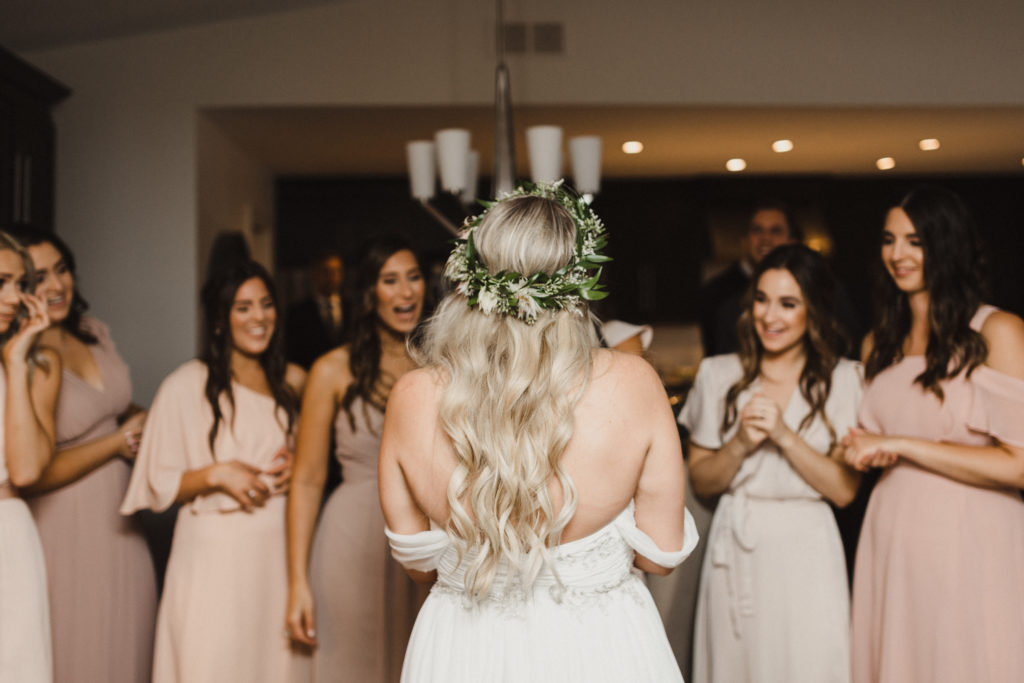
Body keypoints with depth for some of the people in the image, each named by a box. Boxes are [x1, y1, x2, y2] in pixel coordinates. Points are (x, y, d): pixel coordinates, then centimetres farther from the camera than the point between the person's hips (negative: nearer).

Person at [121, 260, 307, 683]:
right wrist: (216, 474, -18)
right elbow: (159, 487, -3)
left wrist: (298, 467, 1)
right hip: (215, 555, -4)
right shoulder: (187, 386, -4)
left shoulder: (294, 383, 10)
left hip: (281, 549, 4)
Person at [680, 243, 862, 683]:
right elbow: (700, 482, 5)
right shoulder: (719, 375, 4)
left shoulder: (843, 380, -2)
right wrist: (740, 445, -13)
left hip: (805, 552, -2)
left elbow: (844, 490, -7)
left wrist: (783, 435, -16)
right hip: (735, 550, 2)